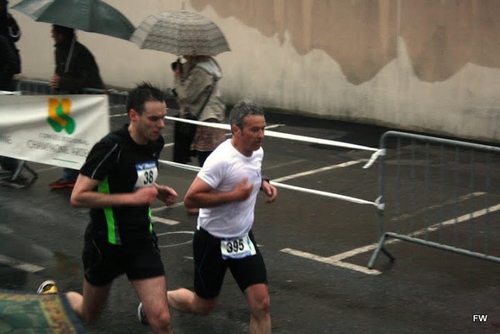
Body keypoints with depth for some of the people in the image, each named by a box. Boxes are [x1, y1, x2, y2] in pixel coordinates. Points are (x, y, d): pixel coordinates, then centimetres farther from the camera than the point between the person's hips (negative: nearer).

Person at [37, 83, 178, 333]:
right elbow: (78, 197, -26)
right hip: (107, 244, -4)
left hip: (142, 240, 4)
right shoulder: (111, 148, -25)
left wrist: (156, 190, -3)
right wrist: (132, 197, -29)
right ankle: (51, 295, 49)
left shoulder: (156, 142, -3)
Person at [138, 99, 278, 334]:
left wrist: (263, 184, -1)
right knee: (203, 306, 13)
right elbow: (191, 199, -28)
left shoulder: (257, 152, -3)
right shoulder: (221, 159, -27)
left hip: (243, 239, 6)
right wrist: (234, 195, -30)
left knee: (261, 305, -6)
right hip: (213, 242, -6)